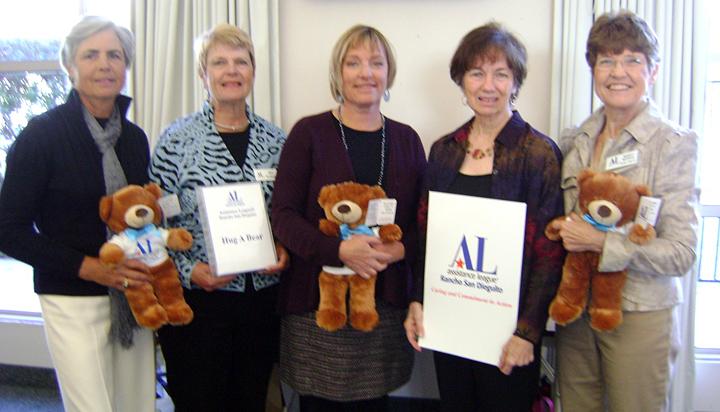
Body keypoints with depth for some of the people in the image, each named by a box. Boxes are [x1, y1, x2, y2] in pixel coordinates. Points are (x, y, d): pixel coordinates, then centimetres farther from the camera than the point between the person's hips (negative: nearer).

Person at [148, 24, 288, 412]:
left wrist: (284, 250, -4)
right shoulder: (177, 139, -5)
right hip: (196, 298, -3)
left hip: (262, 296, 4)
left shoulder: (274, 139, 6)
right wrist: (188, 270, -14)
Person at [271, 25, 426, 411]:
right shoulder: (309, 132, -1)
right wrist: (340, 249, -21)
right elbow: (283, 215, -6)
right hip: (318, 300, -2)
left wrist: (402, 248, -10)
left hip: (386, 303, 3)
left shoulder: (406, 139, 9)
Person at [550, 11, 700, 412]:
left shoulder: (675, 143, -9)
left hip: (639, 315, -4)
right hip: (575, 309, 4)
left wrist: (601, 242, -22)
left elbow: (682, 253, -15)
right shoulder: (575, 141, 5)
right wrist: (560, 232, -5)